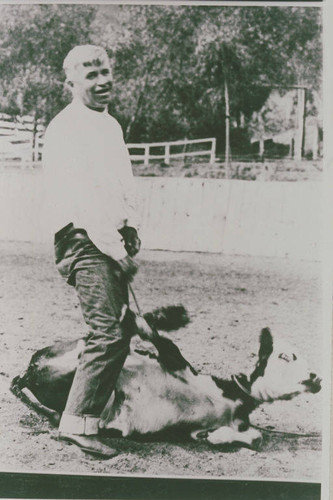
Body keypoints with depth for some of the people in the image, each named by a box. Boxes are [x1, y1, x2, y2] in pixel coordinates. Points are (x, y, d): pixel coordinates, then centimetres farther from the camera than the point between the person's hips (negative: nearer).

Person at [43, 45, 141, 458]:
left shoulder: (111, 125, 21)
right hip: (86, 243, -9)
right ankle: (78, 422, -8)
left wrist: (131, 238, 11)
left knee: (117, 333, 9)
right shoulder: (65, 129, -8)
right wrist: (114, 248, -19)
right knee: (109, 334, -16)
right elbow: (82, 198, -17)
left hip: (115, 242, 9)